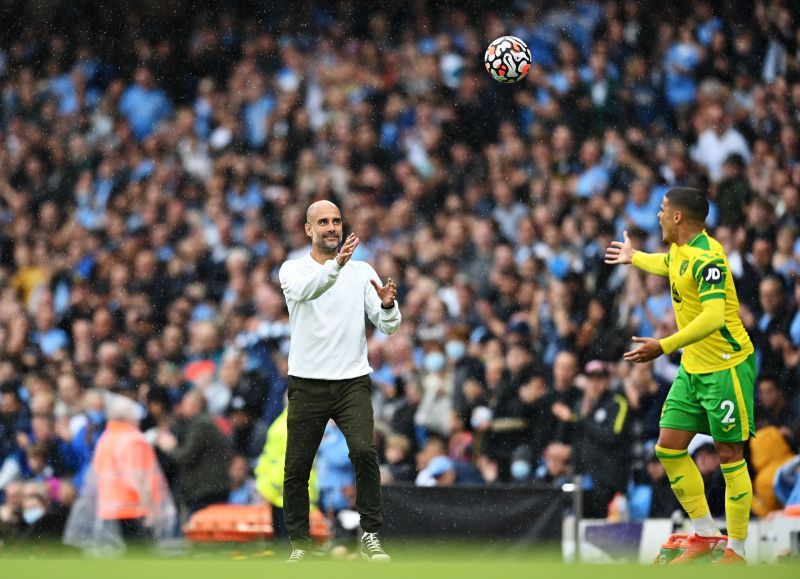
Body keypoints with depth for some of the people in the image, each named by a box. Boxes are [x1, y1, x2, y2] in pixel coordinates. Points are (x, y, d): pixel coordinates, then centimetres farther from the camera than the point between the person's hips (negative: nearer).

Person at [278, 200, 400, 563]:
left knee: (364, 452, -21)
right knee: (297, 468, 4)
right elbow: (302, 290, -25)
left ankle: (370, 536, -15)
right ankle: (299, 543, 19)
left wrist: (388, 306, -24)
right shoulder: (293, 269, 0)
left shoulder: (362, 272, 6)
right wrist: (337, 264, -43)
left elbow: (388, 327, -1)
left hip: (353, 382, 0)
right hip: (307, 383, 0)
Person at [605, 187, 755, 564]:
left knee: (730, 455, -3)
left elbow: (713, 317, -33)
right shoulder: (679, 251, 7)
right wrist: (634, 258, 52)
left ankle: (736, 551, 5)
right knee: (669, 447, 5)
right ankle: (705, 535, 15)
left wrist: (665, 346, -37)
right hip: (692, 367, 9)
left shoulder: (707, 257, -21)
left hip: (726, 367, -9)